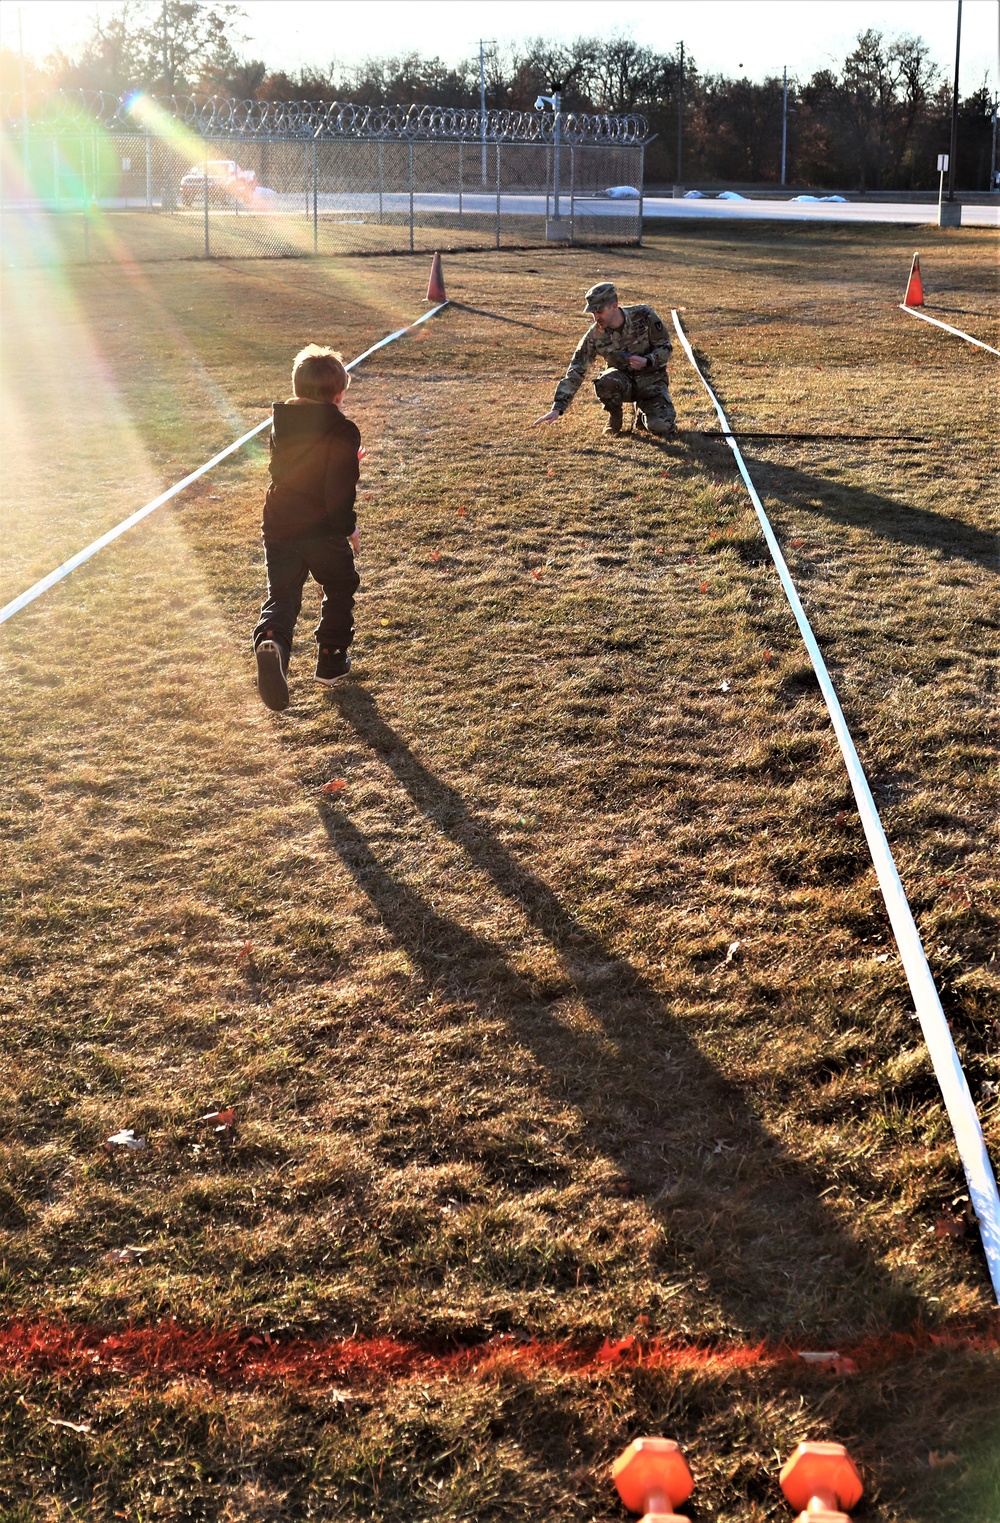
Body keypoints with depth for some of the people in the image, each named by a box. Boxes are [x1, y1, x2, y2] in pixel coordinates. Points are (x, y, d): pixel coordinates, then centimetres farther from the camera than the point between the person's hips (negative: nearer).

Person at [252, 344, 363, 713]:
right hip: (323, 531, -4)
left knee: (281, 598, -1)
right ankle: (331, 661, 29)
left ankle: (271, 645, -34)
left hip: (278, 528, 4)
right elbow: (340, 491, -18)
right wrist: (348, 529, -3)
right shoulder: (342, 432, -11)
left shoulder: (280, 424, 9)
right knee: (340, 591, 21)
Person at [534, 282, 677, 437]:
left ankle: (642, 413, 14)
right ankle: (614, 421, -4)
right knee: (604, 382, -36)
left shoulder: (644, 316, -18)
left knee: (663, 429, -24)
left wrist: (647, 361, -29)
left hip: (651, 379, -1)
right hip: (623, 380, 1)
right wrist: (557, 408, -25)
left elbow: (665, 347, -6)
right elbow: (575, 372, -15)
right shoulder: (594, 336, -15)